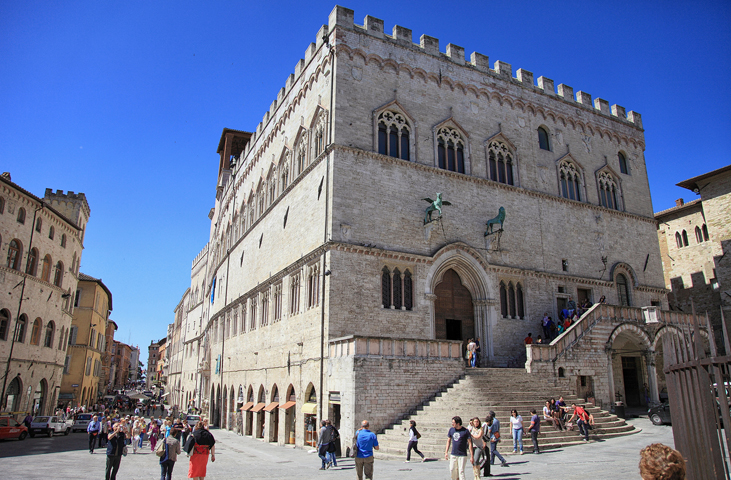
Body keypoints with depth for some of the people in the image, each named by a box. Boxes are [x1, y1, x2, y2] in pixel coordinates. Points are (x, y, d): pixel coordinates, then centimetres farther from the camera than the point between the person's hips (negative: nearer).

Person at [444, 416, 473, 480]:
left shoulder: (465, 431, -10)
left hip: (462, 455, -5)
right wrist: (446, 452, 8)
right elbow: (448, 441, 13)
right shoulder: (451, 430, 3)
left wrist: (472, 456, -10)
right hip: (453, 455, 5)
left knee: (461, 472, -5)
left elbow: (470, 443, -8)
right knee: (453, 470, 8)